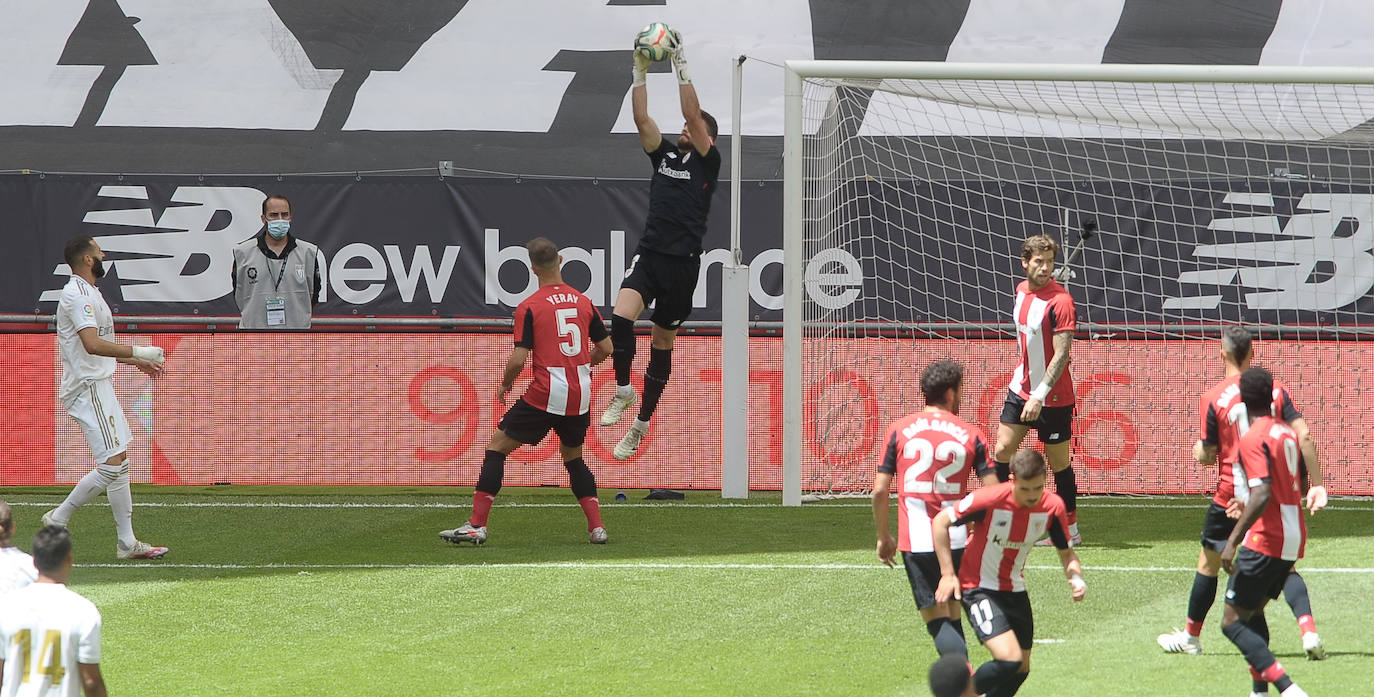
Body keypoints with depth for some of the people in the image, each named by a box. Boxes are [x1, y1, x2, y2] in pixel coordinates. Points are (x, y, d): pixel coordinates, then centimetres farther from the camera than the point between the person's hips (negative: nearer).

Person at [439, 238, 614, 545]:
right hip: (580, 398, 5)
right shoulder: (584, 302, 7)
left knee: (496, 448, 5)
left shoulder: (529, 307, -7)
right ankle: (597, 527, 15)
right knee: (573, 458, 25)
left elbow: (518, 359, -11)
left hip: (545, 394, -5)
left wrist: (505, 385, 8)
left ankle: (477, 525, -2)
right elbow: (605, 347, 13)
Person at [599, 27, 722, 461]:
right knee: (621, 318, -24)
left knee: (662, 346, 8)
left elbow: (693, 115, -9)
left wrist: (682, 68, -11)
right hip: (649, 254, 3)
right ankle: (623, 390, -3)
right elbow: (641, 117, 4)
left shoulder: (707, 162, 2)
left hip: (682, 263, -3)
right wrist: (640, 72, -4)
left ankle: (640, 427, 17)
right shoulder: (664, 153, 13)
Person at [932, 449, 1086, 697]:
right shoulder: (989, 500, -26)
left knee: (1021, 669, 10)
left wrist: (1075, 578, -18)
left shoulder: (1052, 506, -12)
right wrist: (947, 574, -13)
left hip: (1015, 590, 6)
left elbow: (1066, 551, 4)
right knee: (1010, 659, -22)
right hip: (980, 589, -6)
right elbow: (941, 521, -12)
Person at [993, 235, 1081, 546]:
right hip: (1021, 388, 7)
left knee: (1059, 462, 3)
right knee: (1003, 450, 1)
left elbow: (1061, 354, -23)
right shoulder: (1022, 290, 5)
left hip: (1053, 397, -7)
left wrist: (1040, 395, -28)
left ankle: (1071, 530, 15)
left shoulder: (1060, 301, -19)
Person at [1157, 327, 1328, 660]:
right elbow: (1304, 437, -6)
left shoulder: (1213, 398, -9)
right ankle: (1309, 630, -12)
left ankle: (1191, 636, 27)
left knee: (1209, 561, 15)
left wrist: (1198, 451, 20)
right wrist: (1317, 483, -3)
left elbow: (1206, 456, -4)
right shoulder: (1275, 389, 0)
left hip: (1232, 495, -3)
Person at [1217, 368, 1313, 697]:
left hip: (1265, 542, -9)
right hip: (1294, 539, 9)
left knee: (1232, 622, -6)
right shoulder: (1288, 433, 10)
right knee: (1254, 611, 24)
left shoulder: (1253, 439, -15)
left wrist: (1233, 540, -26)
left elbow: (1262, 495, -25)